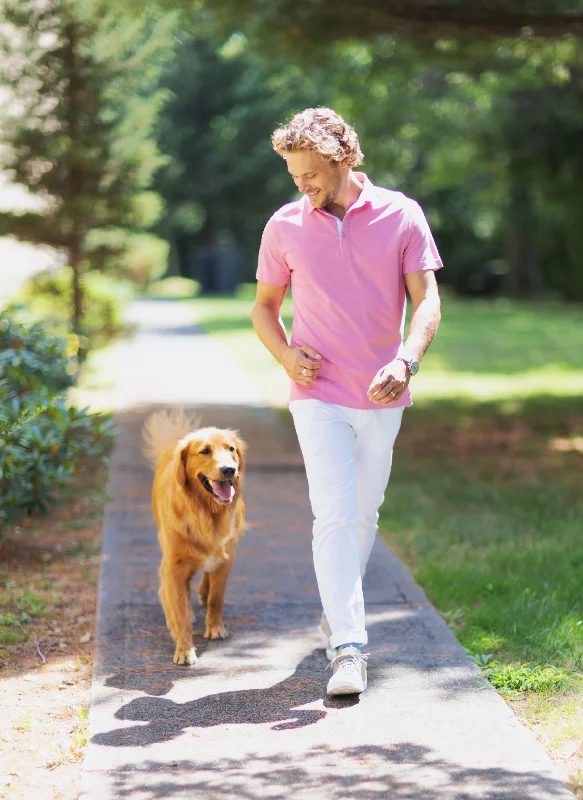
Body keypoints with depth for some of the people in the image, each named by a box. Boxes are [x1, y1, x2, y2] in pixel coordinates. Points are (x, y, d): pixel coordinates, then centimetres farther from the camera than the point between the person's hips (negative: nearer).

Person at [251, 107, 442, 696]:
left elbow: (426, 299, -6)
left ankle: (337, 612, 36)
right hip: (319, 395, -1)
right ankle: (348, 648, -16)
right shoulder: (284, 227, 1)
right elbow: (264, 305, 12)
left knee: (364, 513, 13)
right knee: (335, 514, -12)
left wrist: (407, 361, -24)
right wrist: (286, 355, -8)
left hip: (381, 396, 1)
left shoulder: (400, 215, -2)